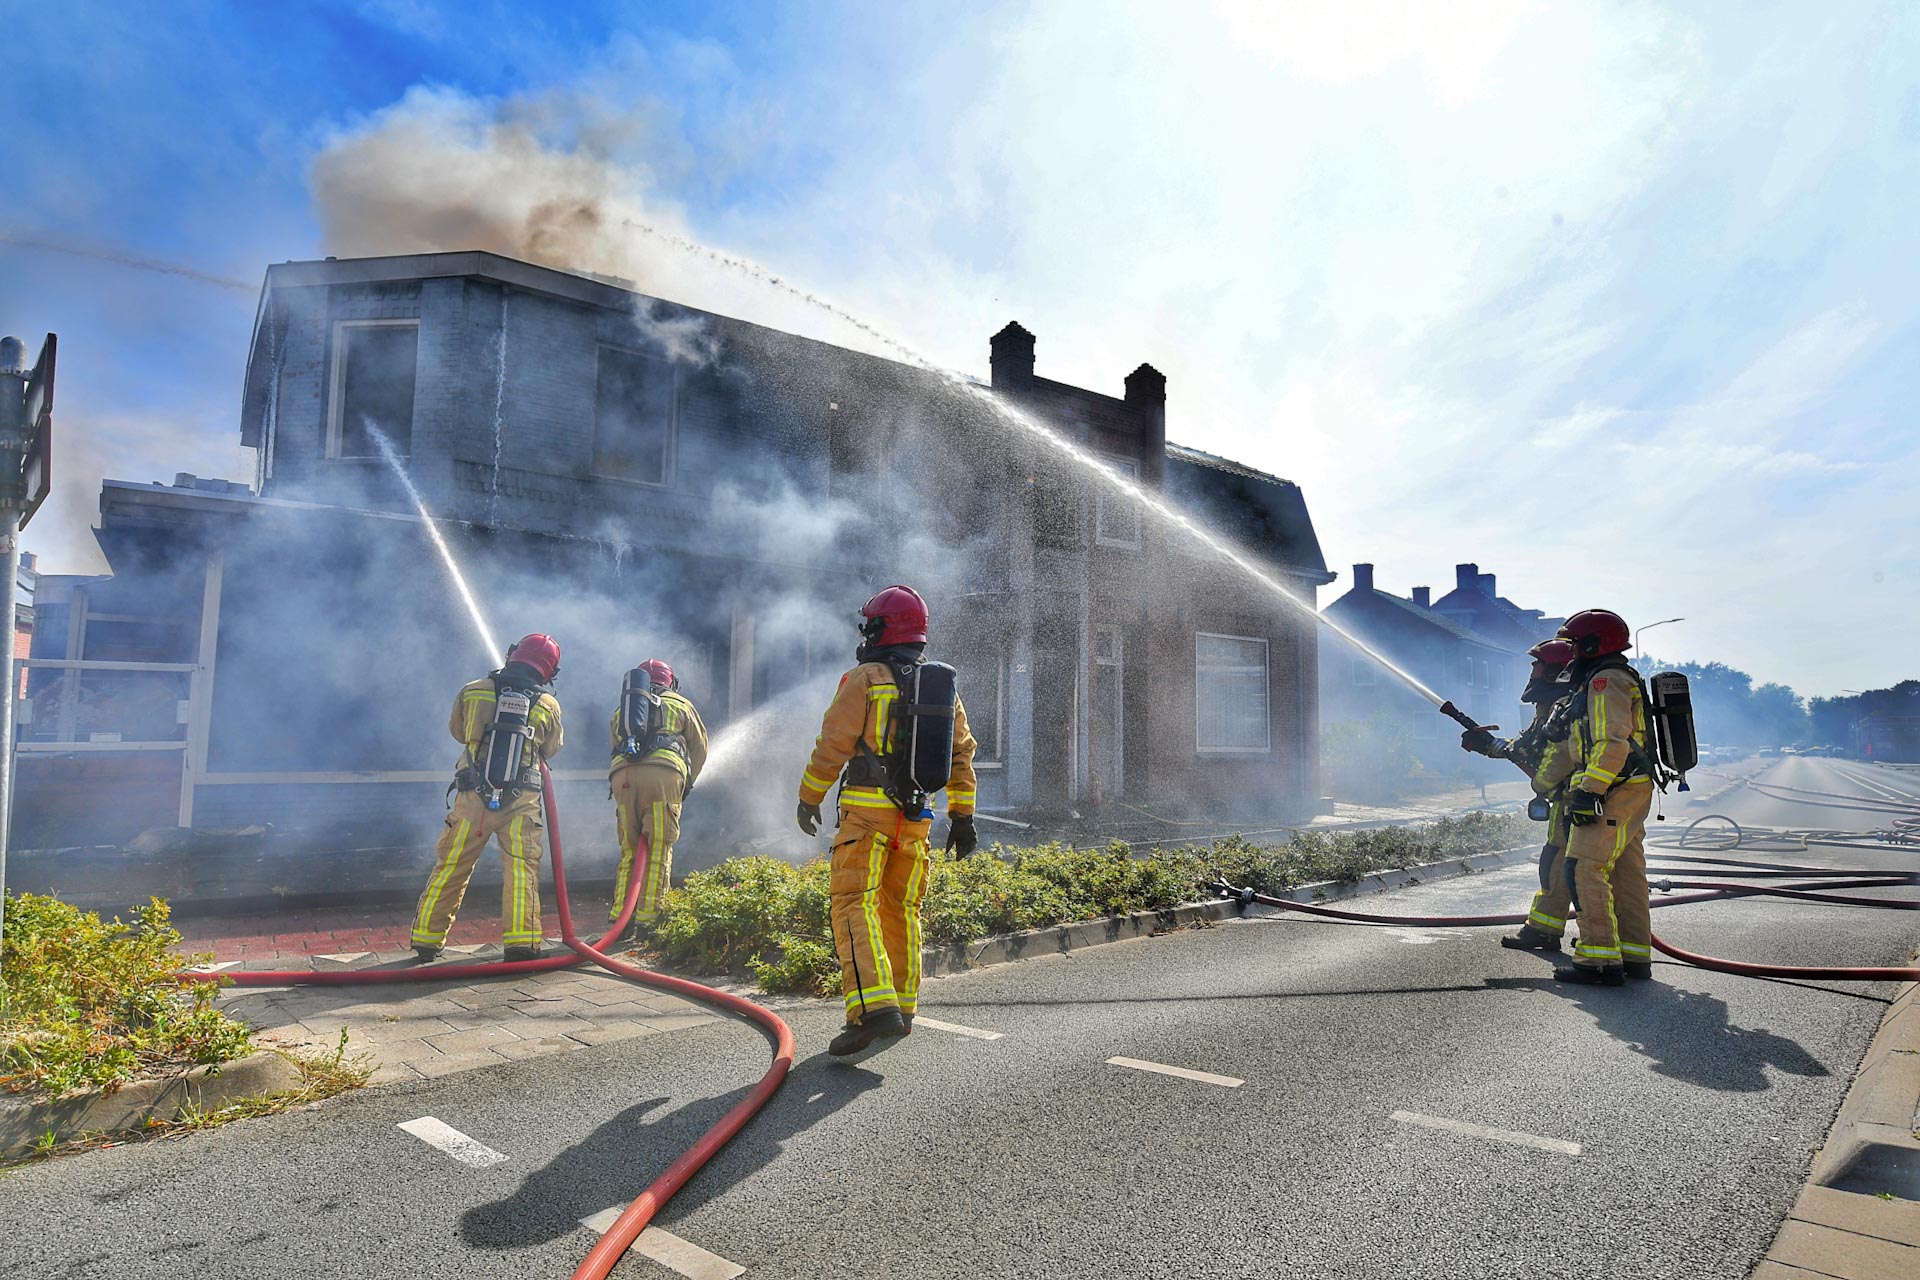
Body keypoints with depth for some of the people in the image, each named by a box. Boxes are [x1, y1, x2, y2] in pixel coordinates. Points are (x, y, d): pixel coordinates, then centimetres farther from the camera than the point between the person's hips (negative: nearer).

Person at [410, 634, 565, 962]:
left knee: (450, 869, 13)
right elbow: (551, 750, 18)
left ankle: (426, 938, 23)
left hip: (472, 798, 2)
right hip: (521, 802, -1)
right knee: (522, 870, 1)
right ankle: (521, 941, -7)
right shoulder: (548, 705, 3)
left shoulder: (471, 692, 4)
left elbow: (457, 731, 20)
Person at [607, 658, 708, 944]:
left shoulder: (620, 710, 33)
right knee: (658, 853, -1)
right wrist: (687, 783, 40)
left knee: (630, 852, 11)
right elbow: (699, 748, 27)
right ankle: (646, 921, -6)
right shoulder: (680, 704, 26)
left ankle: (620, 921, 6)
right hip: (664, 773, -3)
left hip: (622, 776, 3)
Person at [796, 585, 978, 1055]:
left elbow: (832, 744, -7)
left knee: (855, 907, -8)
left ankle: (874, 1009, -21)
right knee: (901, 910, 15)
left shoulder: (865, 679, -6)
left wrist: (809, 798, 4)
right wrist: (962, 816, 17)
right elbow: (961, 754, 13)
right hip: (916, 818, 6)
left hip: (867, 810, -6)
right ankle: (902, 1007, 22)